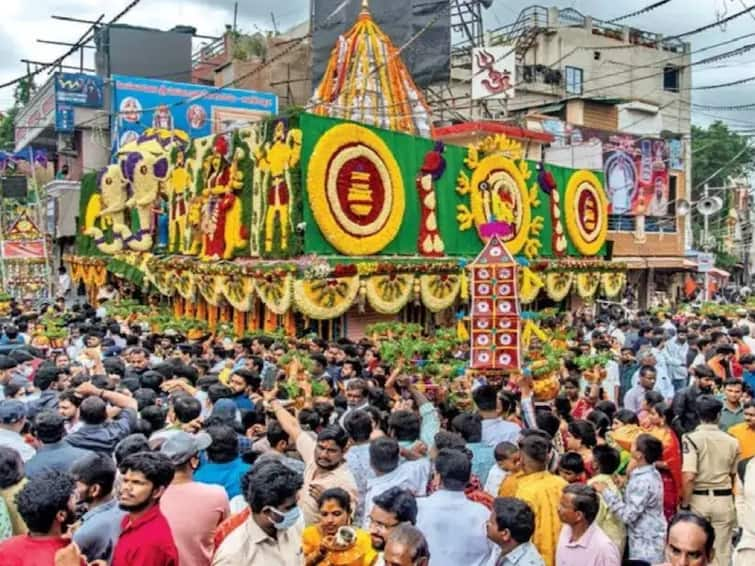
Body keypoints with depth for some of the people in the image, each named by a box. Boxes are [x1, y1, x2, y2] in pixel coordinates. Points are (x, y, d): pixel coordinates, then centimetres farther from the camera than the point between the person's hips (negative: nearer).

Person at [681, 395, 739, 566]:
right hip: (724, 500, 3)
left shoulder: (691, 438, -13)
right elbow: (733, 474, 13)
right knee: (722, 551, 12)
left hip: (698, 499, -3)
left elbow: (688, 477, -20)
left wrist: (685, 504, -10)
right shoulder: (732, 441, 0)